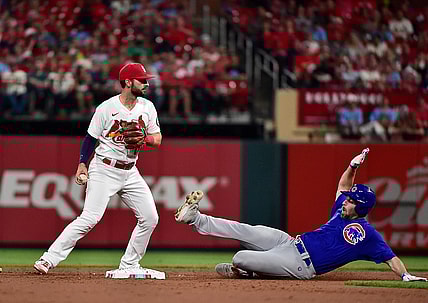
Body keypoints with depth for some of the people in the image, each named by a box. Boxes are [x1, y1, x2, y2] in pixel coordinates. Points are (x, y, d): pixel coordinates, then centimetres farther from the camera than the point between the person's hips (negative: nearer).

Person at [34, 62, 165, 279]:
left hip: (130, 172, 6)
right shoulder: (106, 108, -10)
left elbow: (157, 139, 8)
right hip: (104, 170, -6)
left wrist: (144, 139, -14)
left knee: (150, 217, -2)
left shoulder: (147, 107, 4)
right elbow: (91, 138, -2)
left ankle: (128, 267, 9)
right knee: (90, 218, -18)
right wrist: (82, 164, -12)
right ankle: (48, 259, -16)